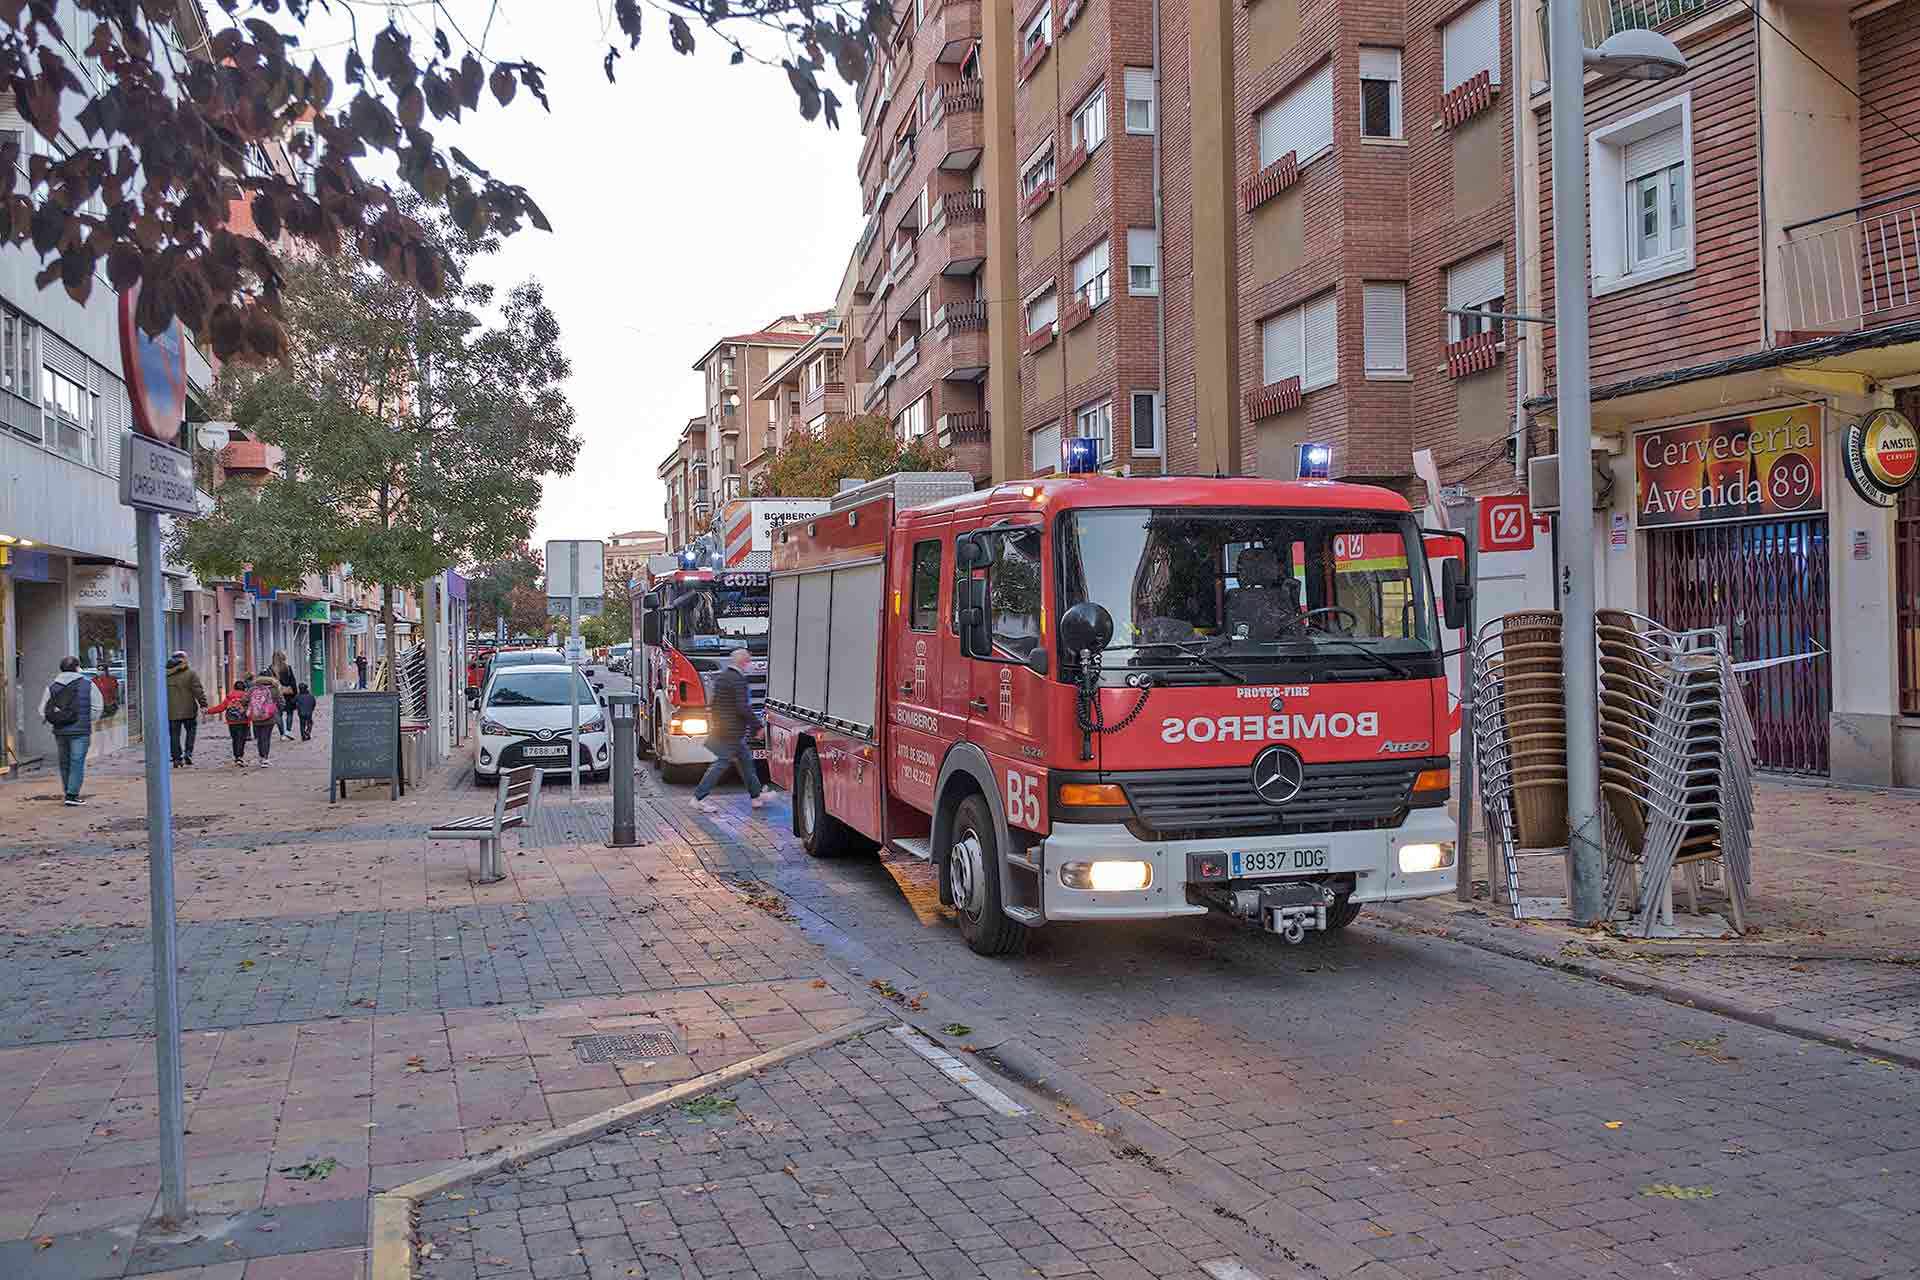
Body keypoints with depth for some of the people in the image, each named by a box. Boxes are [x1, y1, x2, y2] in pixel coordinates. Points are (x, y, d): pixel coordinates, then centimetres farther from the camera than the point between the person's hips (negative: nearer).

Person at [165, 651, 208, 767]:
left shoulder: (165, 675, 5)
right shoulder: (191, 673, -5)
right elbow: (198, 691, -9)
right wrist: (203, 704, -6)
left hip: (172, 711, 2)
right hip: (189, 710, -2)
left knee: (175, 735, 6)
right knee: (191, 731, 14)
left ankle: (177, 758, 6)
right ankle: (188, 753, 0)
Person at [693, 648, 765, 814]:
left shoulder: (720, 677, 12)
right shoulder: (739, 680, -17)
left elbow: (711, 703, 19)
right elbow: (743, 708, -21)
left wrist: (711, 723, 26)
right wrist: (758, 725, -12)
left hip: (719, 729, 10)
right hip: (732, 731, -10)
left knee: (745, 759, 15)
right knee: (722, 762, -5)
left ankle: (756, 796, 21)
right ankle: (699, 796, -3)